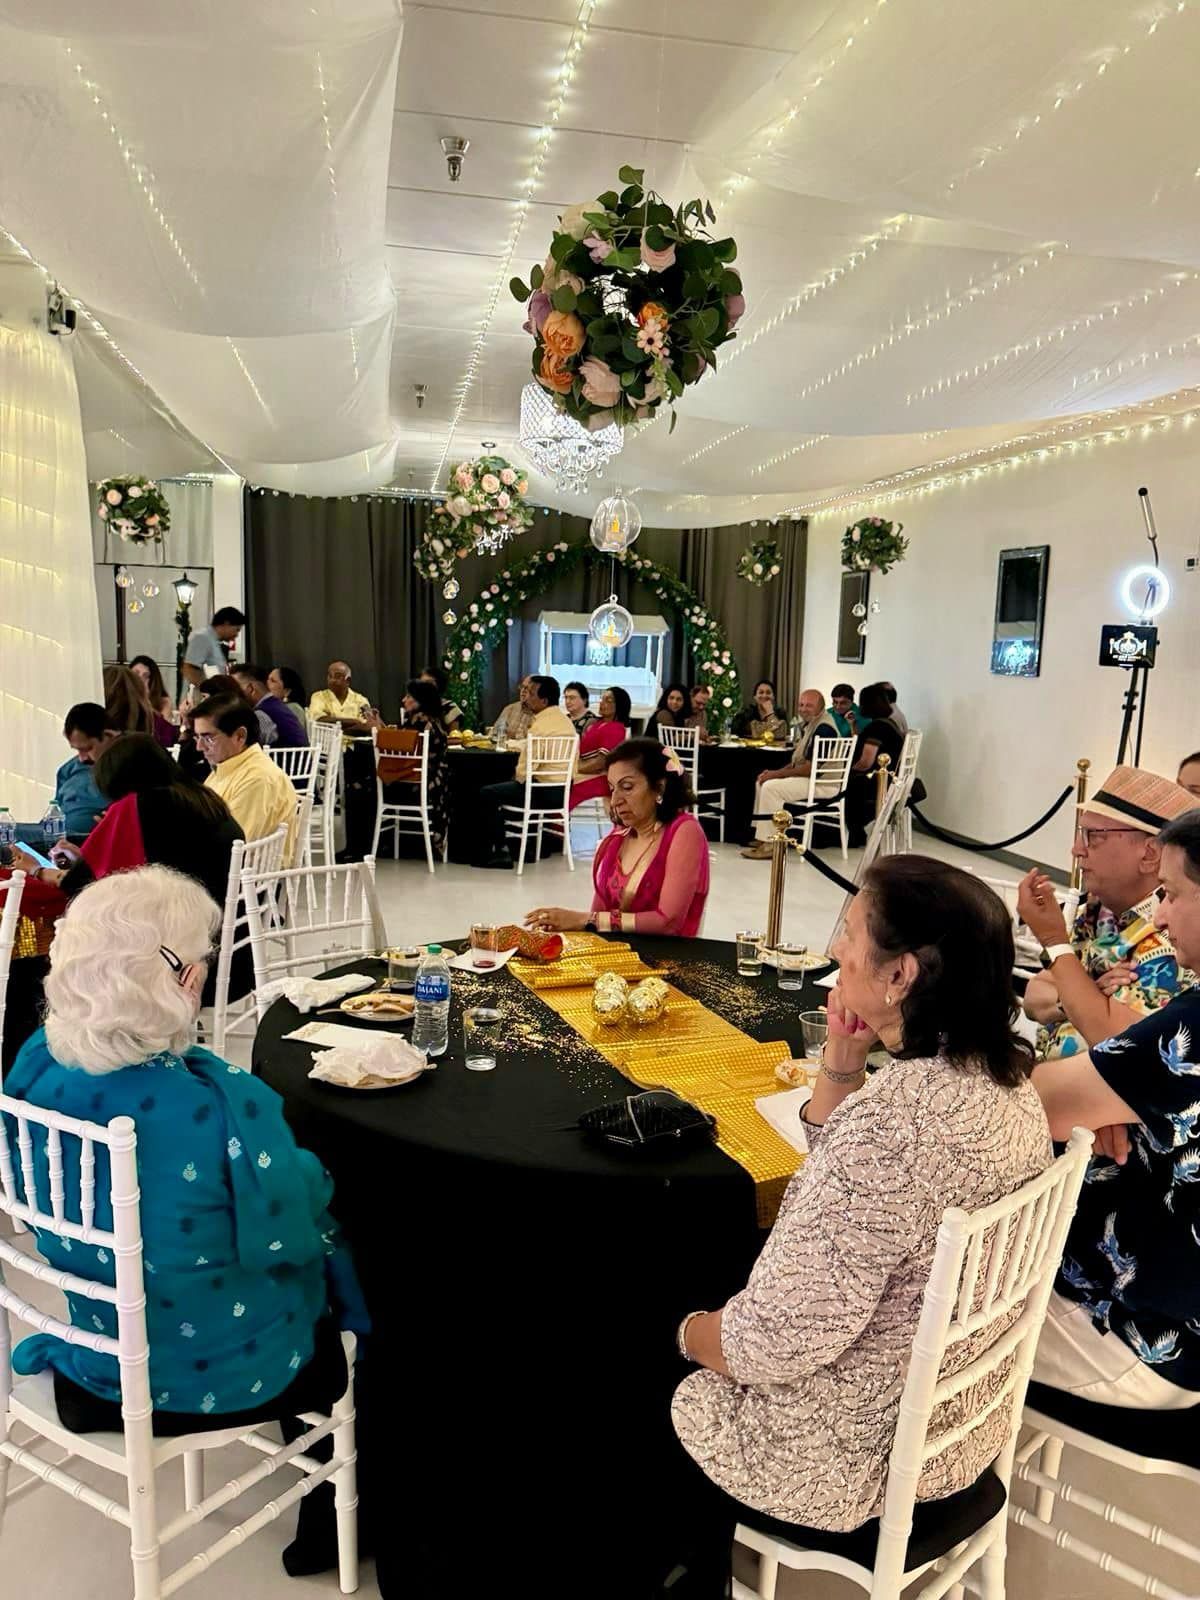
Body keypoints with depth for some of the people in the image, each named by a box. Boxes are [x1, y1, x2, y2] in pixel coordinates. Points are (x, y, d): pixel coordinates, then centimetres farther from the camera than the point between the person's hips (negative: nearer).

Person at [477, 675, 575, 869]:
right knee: (502, 788, 27)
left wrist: (518, 779, 0)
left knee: (486, 794, 3)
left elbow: (525, 768, -19)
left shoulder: (541, 725, -19)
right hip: (562, 790, 10)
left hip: (544, 791, -10)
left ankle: (495, 850, 7)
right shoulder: (565, 720, 10)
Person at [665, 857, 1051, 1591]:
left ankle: (698, 1574, 45)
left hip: (857, 1452, -7)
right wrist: (841, 1067, -10)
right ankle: (703, 1569, 46)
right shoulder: (1006, 1079, -7)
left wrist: (689, 1331, -9)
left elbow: (775, 1342, -28)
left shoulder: (894, 1117, -35)